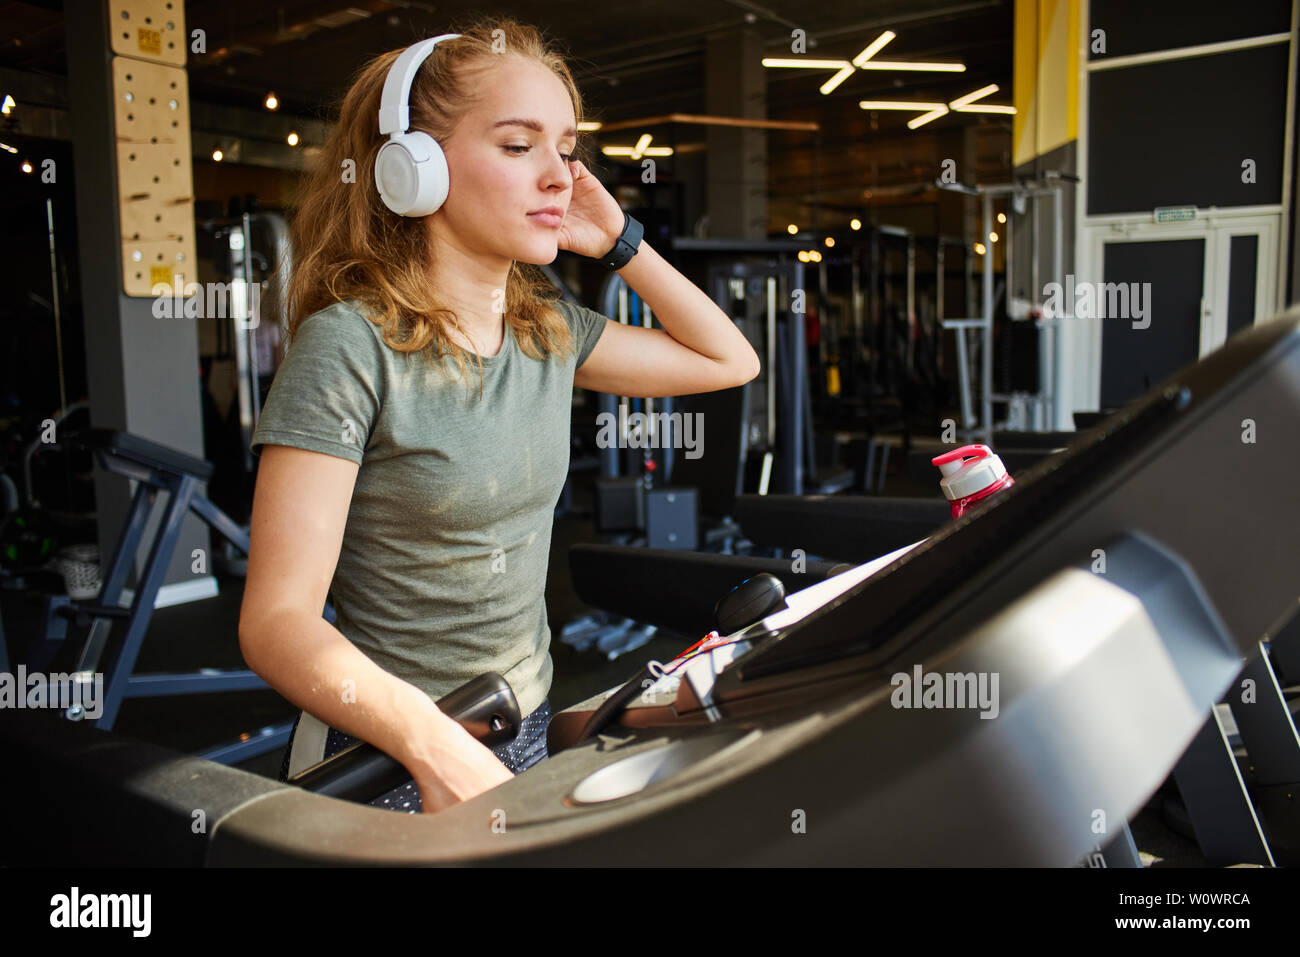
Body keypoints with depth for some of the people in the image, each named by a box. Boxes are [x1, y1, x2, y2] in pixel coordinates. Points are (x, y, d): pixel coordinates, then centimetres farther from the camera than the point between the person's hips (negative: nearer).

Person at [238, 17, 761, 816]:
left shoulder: (550, 332, 1)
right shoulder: (352, 345, -19)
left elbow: (730, 360, 11)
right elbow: (279, 621, -22)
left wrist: (618, 241, 1)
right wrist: (438, 748, -37)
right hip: (390, 766, -6)